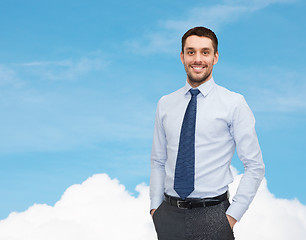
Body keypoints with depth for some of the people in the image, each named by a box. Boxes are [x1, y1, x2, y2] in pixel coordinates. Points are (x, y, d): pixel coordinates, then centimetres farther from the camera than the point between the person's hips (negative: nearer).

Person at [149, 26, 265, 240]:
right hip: (169, 214, 3)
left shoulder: (234, 104, -2)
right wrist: (155, 206, 4)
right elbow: (158, 161, 14)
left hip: (212, 217, -3)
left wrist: (232, 216, -9)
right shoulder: (165, 104, 9)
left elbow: (255, 166, -3)